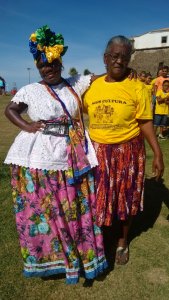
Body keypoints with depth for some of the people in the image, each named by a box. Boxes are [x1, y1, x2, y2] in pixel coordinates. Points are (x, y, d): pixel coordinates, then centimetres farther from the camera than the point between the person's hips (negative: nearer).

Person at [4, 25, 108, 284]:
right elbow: (10, 110, 9)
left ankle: (81, 255, 31)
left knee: (75, 210, 11)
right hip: (38, 159, -1)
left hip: (72, 160, 2)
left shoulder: (75, 84, 8)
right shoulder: (30, 90, 5)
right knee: (41, 211, 8)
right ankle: (45, 257, 30)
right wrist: (26, 126, -7)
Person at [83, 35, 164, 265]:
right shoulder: (91, 87, 0)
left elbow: (146, 123, -6)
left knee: (126, 198, 15)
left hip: (127, 152, -1)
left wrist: (158, 154, -11)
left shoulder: (137, 88, -7)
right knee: (98, 199, 12)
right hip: (98, 153, 2)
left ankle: (123, 241, 39)